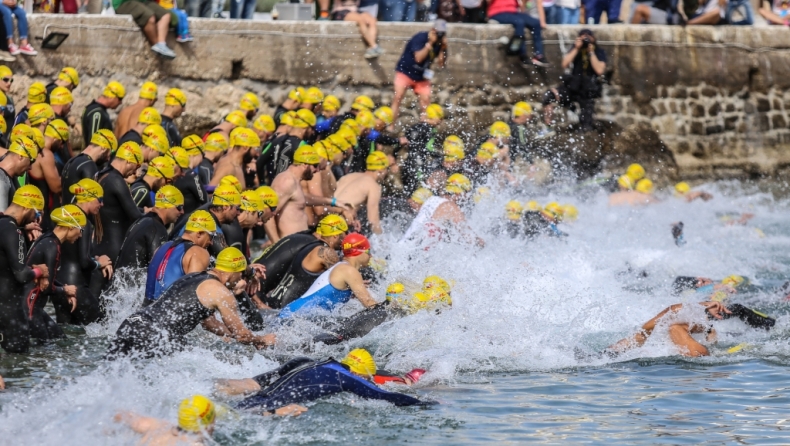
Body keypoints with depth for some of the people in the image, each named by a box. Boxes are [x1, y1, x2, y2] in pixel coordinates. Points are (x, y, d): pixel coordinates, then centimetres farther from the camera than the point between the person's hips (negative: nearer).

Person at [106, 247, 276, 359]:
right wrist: (262, 341, 30)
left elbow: (208, 322, 40)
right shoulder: (222, 293, 0)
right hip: (155, 339, -8)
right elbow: (241, 334, 9)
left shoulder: (192, 278, 27)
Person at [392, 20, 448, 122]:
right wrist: (430, 44, -36)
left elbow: (441, 64, -9)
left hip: (422, 76, 5)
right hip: (406, 71, -5)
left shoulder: (440, 44, -6)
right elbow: (418, 58, -31)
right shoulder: (420, 38, -21)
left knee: (426, 100, -4)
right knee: (398, 97, -16)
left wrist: (443, 48, -21)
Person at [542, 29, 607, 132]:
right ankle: (547, 127, -22)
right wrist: (576, 48, -15)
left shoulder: (599, 52, -3)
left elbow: (599, 71, -19)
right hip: (573, 85, 1)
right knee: (549, 96, -24)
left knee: (586, 127, -3)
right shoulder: (576, 49, 3)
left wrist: (591, 52, -19)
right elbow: (565, 65, -11)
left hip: (588, 90, -1)